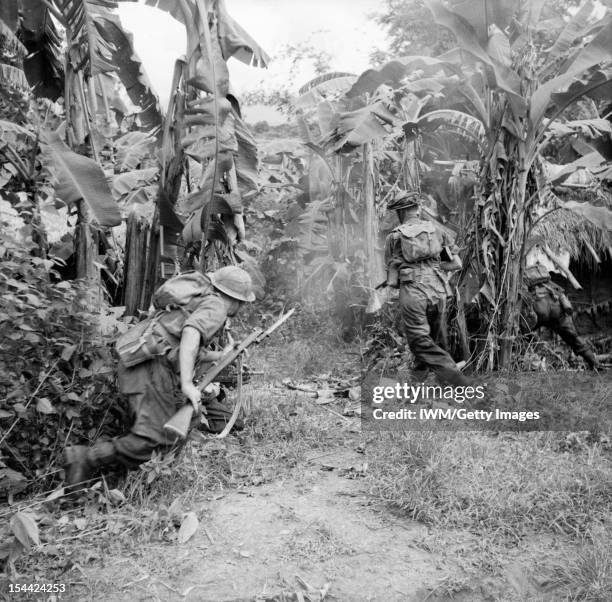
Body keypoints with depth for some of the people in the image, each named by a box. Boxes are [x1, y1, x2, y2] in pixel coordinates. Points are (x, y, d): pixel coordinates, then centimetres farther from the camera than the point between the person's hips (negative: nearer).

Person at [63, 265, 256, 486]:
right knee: (156, 439, -11)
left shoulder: (198, 298, 25)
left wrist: (220, 356, 39)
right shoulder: (215, 305, -3)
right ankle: (85, 458, -12)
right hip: (152, 365, -10)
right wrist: (187, 383, -27)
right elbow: (191, 334, -24)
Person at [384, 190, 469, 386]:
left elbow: (392, 279, 3)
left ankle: (459, 382, -9)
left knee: (422, 344, 1)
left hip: (412, 295, -4)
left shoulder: (394, 237, 1)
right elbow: (456, 263, 10)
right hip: (438, 292, 4)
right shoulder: (437, 229, 8)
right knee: (429, 336, 24)